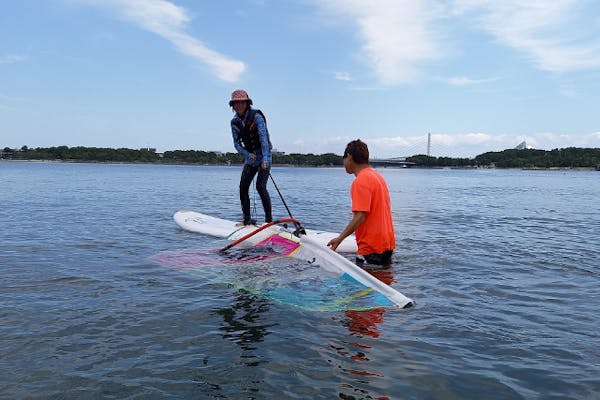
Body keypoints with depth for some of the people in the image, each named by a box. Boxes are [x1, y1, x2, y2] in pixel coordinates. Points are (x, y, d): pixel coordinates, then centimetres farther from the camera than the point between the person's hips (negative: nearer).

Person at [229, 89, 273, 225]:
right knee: (243, 187, 0)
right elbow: (237, 144, -1)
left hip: (264, 156, -6)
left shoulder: (256, 117, -16)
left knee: (260, 186, -16)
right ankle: (247, 220, 11)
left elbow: (263, 138, -25)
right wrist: (248, 155, -19)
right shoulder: (234, 122, 1)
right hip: (250, 157, 6)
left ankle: (269, 219, -7)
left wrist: (265, 159, -36)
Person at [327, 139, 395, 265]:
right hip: (387, 243, 10)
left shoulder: (360, 181, -16)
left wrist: (340, 238, -21)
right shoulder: (378, 176, 13)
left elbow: (360, 216, -23)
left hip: (371, 246, -9)